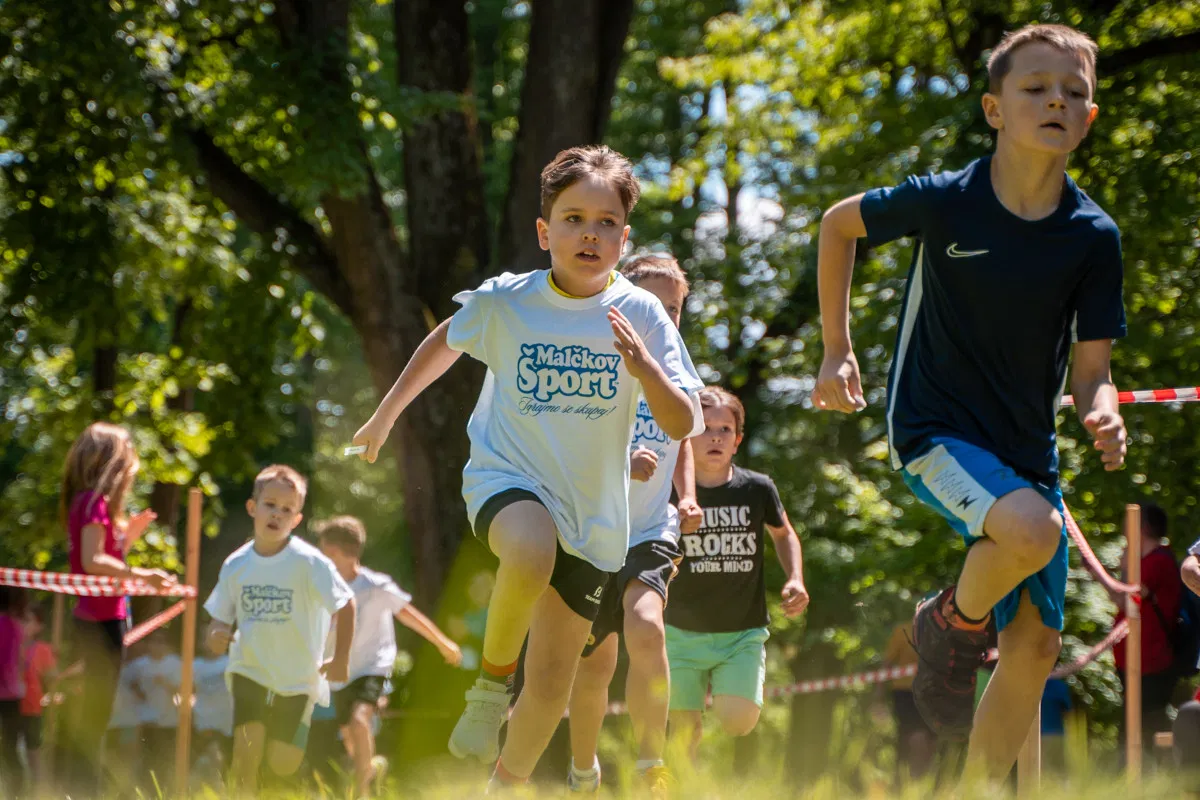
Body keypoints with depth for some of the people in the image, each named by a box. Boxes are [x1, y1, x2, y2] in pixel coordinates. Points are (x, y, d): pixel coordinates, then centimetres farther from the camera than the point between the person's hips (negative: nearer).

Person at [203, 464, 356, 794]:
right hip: (249, 672, 2)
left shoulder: (309, 562, -14)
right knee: (246, 752, -16)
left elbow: (345, 605, -10)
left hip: (298, 680, -2)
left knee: (281, 767, -2)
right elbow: (219, 616, 6)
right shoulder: (235, 565, -2)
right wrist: (215, 636, -17)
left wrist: (341, 659, -14)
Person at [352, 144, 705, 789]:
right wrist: (385, 415, 21)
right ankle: (492, 682, -14)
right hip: (506, 477, -2)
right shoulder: (504, 302, -9)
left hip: (591, 514, 2)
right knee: (532, 552, -39)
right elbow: (445, 343, 13)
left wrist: (644, 368, -30)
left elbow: (683, 426, -12)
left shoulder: (641, 314, -9)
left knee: (551, 687, 5)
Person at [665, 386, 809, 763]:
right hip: (683, 633, 0)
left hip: (743, 633, 0)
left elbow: (783, 534, 16)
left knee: (739, 719, -17)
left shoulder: (757, 489, -3)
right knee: (684, 729, -2)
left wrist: (795, 579, 0)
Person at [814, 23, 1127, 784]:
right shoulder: (944, 201, -13)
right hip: (933, 430, -4)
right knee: (1031, 529, -33)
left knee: (1035, 648, 3)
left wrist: (1103, 411, -27)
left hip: (1027, 452, 4)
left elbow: (1091, 367, -3)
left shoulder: (1094, 237, -7)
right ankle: (953, 624, -3)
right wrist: (838, 350, 4)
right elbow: (839, 224, 6)